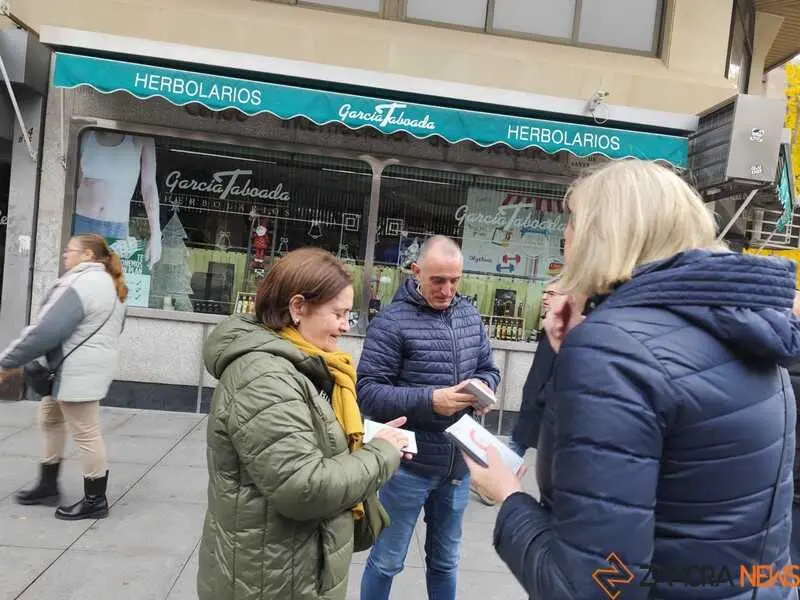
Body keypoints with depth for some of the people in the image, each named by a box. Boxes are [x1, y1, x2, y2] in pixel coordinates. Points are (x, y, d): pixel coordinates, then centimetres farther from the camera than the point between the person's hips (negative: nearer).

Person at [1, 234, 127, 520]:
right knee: (49, 419, 23)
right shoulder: (109, 284, 14)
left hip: (77, 371, -11)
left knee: (86, 434, 0)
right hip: (84, 368, 11)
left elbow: (45, 331, -23)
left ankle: (95, 501, 13)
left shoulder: (79, 285, -19)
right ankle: (48, 486, 34)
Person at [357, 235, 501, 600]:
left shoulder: (469, 314, 3)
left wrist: (483, 387, -11)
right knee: (387, 561, 16)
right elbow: (367, 392, -18)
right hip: (410, 464, -5)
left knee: (445, 561, 25)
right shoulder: (392, 321, -16)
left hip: (458, 463, 5)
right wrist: (429, 401, -28)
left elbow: (489, 368, 11)